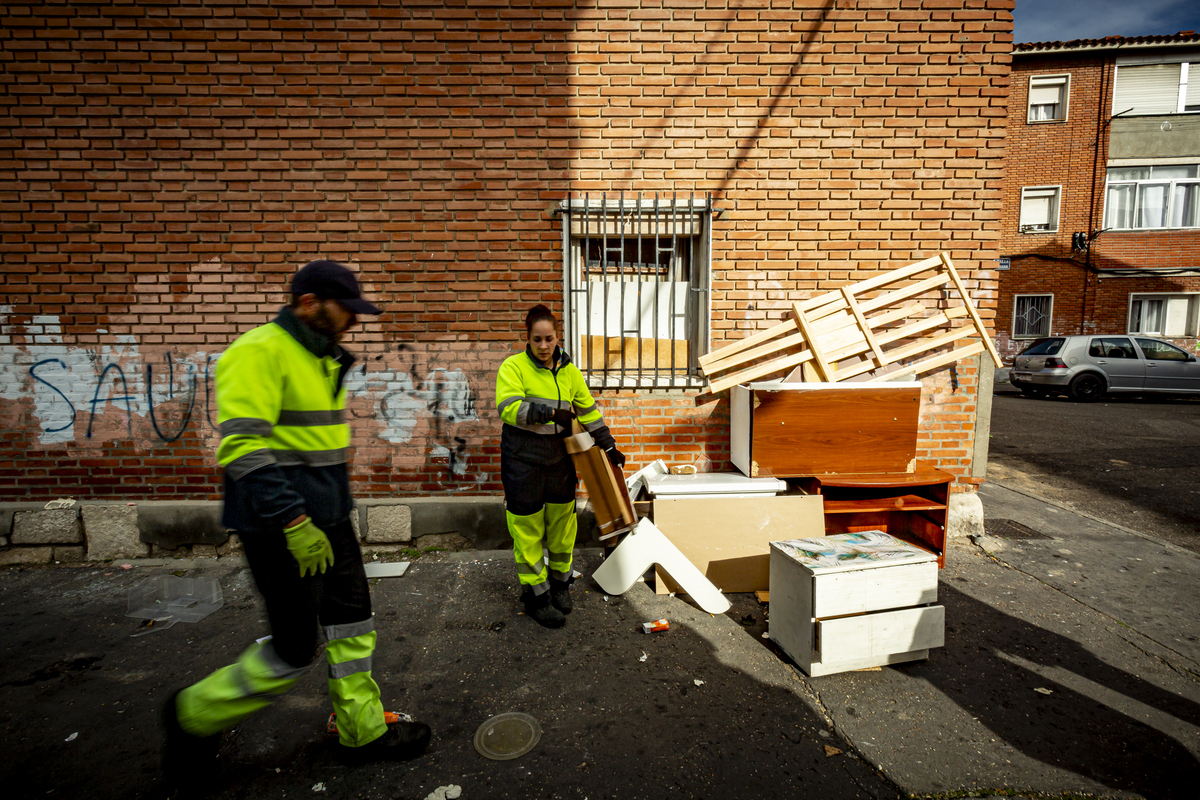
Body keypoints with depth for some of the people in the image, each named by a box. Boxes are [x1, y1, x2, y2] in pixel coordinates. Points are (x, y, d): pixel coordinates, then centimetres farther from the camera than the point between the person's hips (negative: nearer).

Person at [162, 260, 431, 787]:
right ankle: (196, 715, 29)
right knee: (295, 650, 2)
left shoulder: (322, 359, 13)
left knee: (352, 623, 15)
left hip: (326, 519, 9)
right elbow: (242, 449, -24)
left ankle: (363, 730, 31)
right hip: (280, 525, -9)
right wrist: (294, 522, -27)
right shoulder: (260, 353, -16)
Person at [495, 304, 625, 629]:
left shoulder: (568, 371, 8)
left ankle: (560, 582, 34)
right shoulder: (513, 367, -7)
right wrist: (549, 413, -32)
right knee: (528, 527, 4)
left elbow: (589, 410, 15)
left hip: (559, 456, 5)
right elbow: (509, 407, -21)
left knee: (562, 521, 13)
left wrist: (609, 446, 14)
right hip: (523, 459, -4)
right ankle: (535, 593, 20)